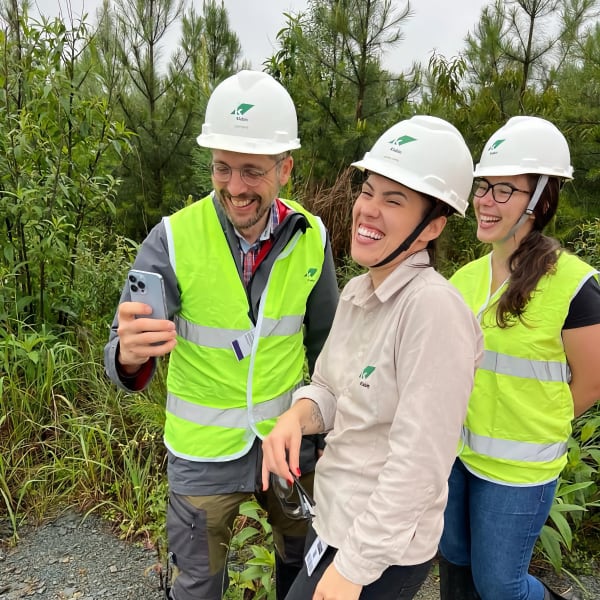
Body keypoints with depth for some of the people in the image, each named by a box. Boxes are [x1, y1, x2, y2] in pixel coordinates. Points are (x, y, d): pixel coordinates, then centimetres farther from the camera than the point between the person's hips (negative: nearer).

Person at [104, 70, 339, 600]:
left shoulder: (311, 238, -12)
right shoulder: (174, 240, -20)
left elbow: (324, 340, 2)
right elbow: (126, 363, -21)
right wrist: (130, 354, -45)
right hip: (204, 450, -2)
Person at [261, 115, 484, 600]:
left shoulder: (433, 308, -26)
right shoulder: (357, 291, -1)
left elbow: (419, 465, -25)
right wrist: (296, 416, -13)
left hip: (383, 547, -7)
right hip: (335, 516, 7)